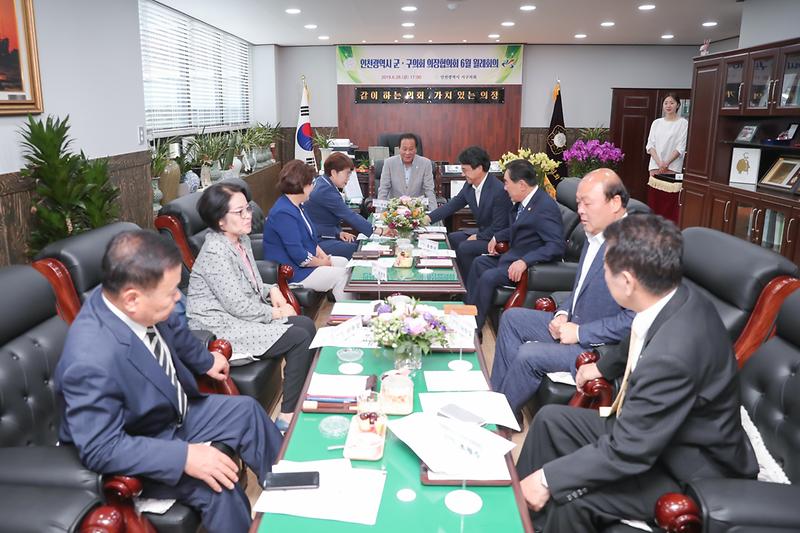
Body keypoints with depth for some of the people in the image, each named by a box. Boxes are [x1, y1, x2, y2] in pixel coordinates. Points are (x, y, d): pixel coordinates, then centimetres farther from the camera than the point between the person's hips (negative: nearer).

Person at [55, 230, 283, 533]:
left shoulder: (132, 304, -17)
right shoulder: (92, 361, -39)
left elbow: (173, 329, 6)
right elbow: (102, 449, -31)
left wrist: (205, 361, 22)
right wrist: (184, 455, -34)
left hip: (175, 411, 8)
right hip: (139, 449, -8)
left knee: (247, 410, 11)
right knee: (216, 486, -24)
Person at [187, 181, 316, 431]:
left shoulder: (242, 240, 7)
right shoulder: (215, 252, -22)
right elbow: (238, 306, -23)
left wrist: (272, 290, 0)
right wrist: (276, 313, -11)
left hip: (243, 315, 10)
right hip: (220, 329, -10)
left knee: (307, 324, 2)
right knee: (300, 339, -16)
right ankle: (288, 417, -7)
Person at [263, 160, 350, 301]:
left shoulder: (296, 206, 8)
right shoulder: (283, 214, -26)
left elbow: (310, 237, 18)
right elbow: (299, 256, -27)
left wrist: (323, 256, 2)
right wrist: (322, 262, -11)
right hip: (293, 273, -11)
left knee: (344, 262, 12)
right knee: (341, 276, -15)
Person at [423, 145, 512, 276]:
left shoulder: (499, 191, -25)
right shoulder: (470, 187, -1)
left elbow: (498, 227, -23)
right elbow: (452, 205, 7)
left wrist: (477, 237, -15)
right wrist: (429, 218, -4)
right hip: (482, 232, 9)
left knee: (464, 248, -22)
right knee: (451, 238, 8)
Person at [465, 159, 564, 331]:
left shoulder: (545, 207, -24)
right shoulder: (525, 201, 4)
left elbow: (556, 246, -30)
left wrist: (525, 262, -35)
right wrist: (497, 237, 11)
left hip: (531, 265, -10)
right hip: (514, 255, 10)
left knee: (488, 277, -23)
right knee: (479, 263, 14)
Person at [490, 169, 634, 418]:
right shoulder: (595, 234, 4)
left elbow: (636, 318, -27)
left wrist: (580, 332, -22)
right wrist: (563, 313, 1)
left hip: (599, 346, -9)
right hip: (574, 323, 10)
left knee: (529, 355, -21)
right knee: (511, 317, 8)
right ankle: (499, 394, 12)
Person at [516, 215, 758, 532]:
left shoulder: (672, 354, -38)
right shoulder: (675, 297, -10)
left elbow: (628, 452, -30)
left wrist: (549, 479, -22)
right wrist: (603, 367, 27)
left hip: (687, 471, -9)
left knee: (570, 496, -25)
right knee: (550, 419, 8)